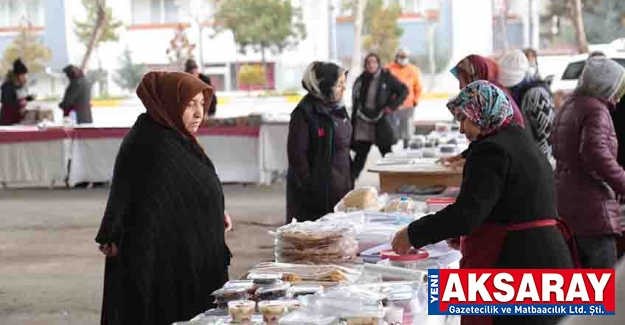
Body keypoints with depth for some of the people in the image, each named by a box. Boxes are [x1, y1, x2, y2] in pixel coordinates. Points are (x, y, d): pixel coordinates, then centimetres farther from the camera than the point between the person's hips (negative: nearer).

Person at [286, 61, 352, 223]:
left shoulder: (337, 108, 10)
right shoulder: (304, 113, -15)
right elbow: (296, 155, -17)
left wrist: (349, 181, 15)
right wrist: (310, 188, -18)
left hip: (339, 189, 8)